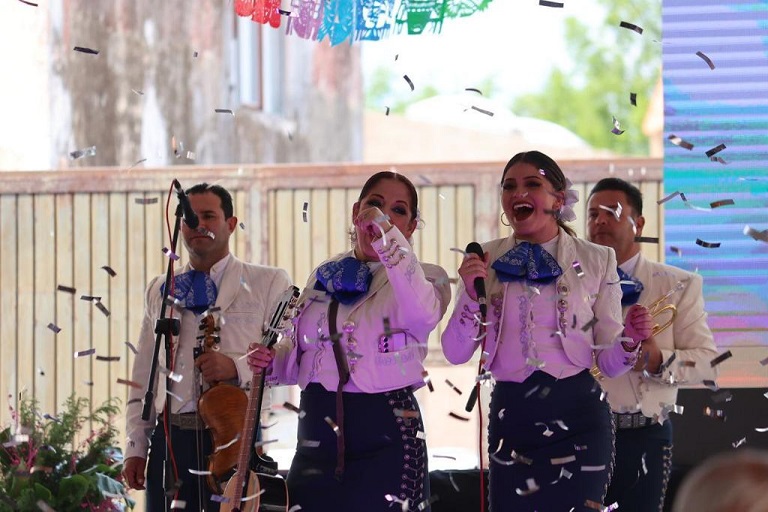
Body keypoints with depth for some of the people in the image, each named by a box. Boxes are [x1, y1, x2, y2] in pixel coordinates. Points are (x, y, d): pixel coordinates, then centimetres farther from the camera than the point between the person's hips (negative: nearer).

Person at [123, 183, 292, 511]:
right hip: (171, 438, 3)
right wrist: (135, 448, 11)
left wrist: (238, 367, -18)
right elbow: (143, 376, 18)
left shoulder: (268, 284, 7)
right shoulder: (159, 290, 19)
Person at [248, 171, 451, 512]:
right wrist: (272, 361, 1)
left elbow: (423, 314, -27)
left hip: (383, 438, -5)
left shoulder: (423, 277, -2)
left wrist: (387, 236, -29)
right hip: (316, 437, 5)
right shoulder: (324, 277, 14)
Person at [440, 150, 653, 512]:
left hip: (576, 415, -2)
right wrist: (472, 295, -16)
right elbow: (456, 353, -1)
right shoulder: (485, 261, 4)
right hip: (510, 416, 2)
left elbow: (609, 361, 3)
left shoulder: (596, 260, 1)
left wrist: (630, 339, -19)